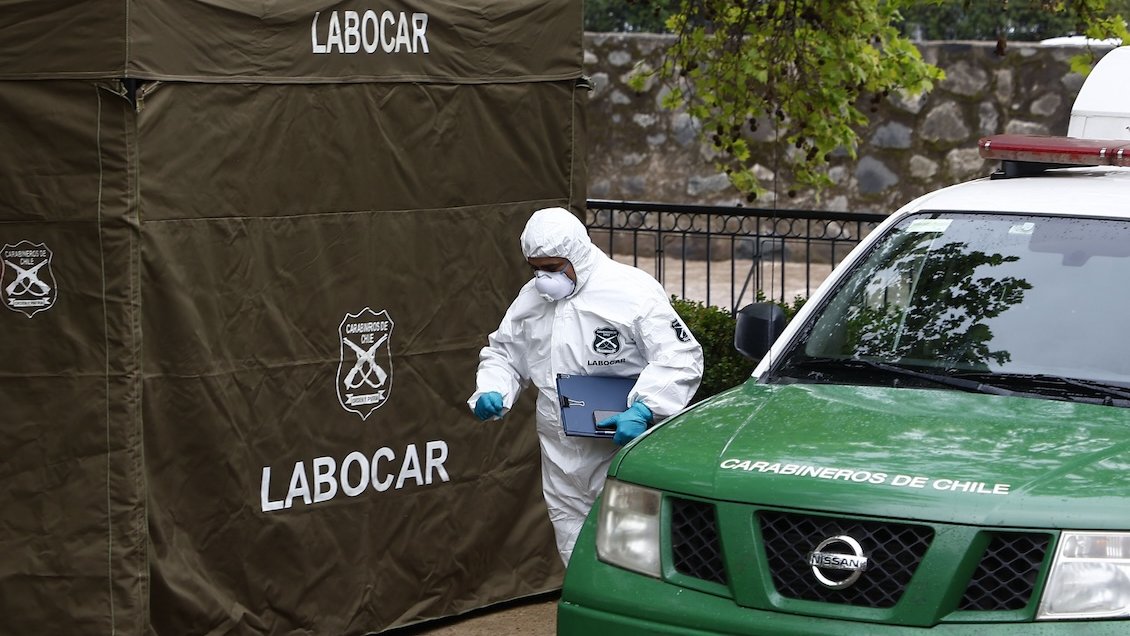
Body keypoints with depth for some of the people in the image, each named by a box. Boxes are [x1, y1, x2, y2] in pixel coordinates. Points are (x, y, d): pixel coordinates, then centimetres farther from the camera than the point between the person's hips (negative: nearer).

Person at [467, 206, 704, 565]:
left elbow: (680, 358, -13)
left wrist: (642, 411, -25)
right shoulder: (531, 298, 12)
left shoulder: (632, 290, -9)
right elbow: (502, 353, 24)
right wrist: (490, 392, 3)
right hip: (561, 458, 6)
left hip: (624, 453, -6)